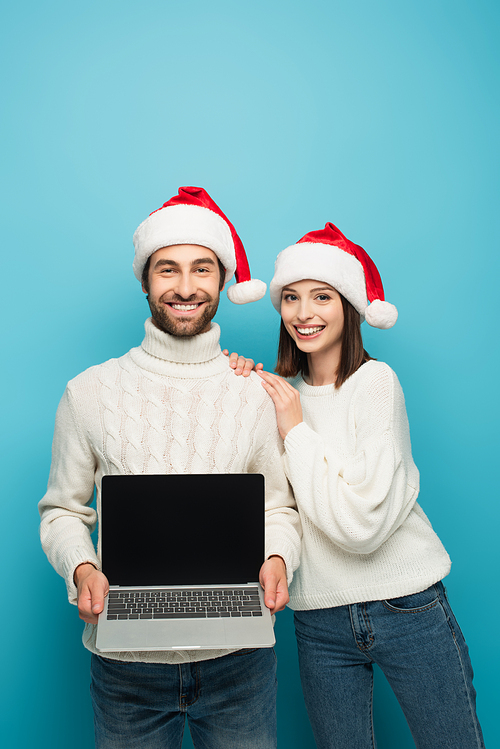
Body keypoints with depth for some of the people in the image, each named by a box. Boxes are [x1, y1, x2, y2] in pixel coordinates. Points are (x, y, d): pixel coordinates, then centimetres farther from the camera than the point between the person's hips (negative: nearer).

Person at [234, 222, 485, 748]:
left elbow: (362, 523, -21)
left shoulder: (375, 381, -13)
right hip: (319, 618, 4)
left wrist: (296, 430, -15)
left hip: (406, 605, -4)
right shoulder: (279, 392, 3)